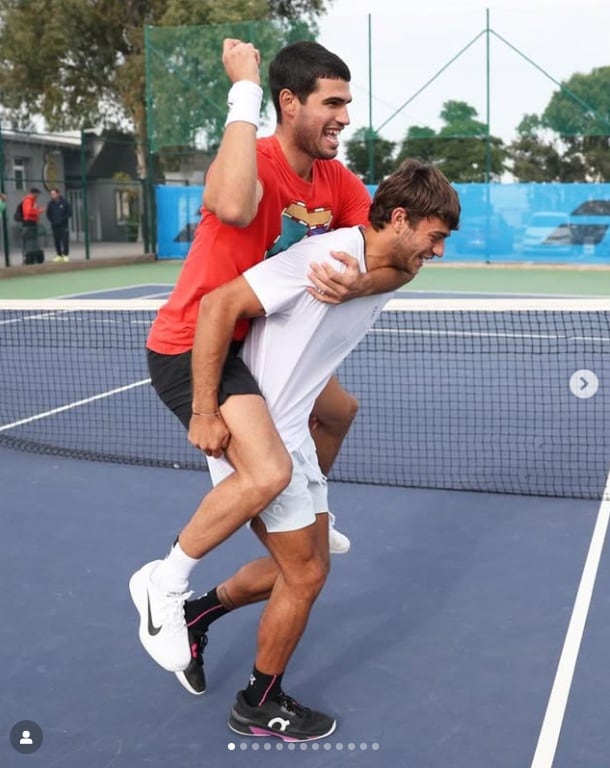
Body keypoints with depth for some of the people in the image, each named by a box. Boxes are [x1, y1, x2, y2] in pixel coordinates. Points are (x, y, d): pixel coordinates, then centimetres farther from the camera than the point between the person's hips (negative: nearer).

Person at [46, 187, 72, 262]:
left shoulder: (64, 202, -4)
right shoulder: (51, 203, 4)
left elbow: (69, 212, -1)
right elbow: (48, 214, 13)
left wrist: (63, 219, -8)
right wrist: (52, 220, 0)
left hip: (63, 225, -3)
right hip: (54, 225, 3)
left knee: (65, 240, -5)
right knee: (56, 241, 3)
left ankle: (66, 255, 3)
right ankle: (59, 255, 10)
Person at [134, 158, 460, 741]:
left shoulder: (383, 280, 5)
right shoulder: (324, 256, -23)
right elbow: (219, 304, -26)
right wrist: (205, 413, -26)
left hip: (292, 434, 9)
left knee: (305, 566, 15)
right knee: (305, 575, 0)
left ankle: (192, 615, 34)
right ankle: (259, 706, 22)